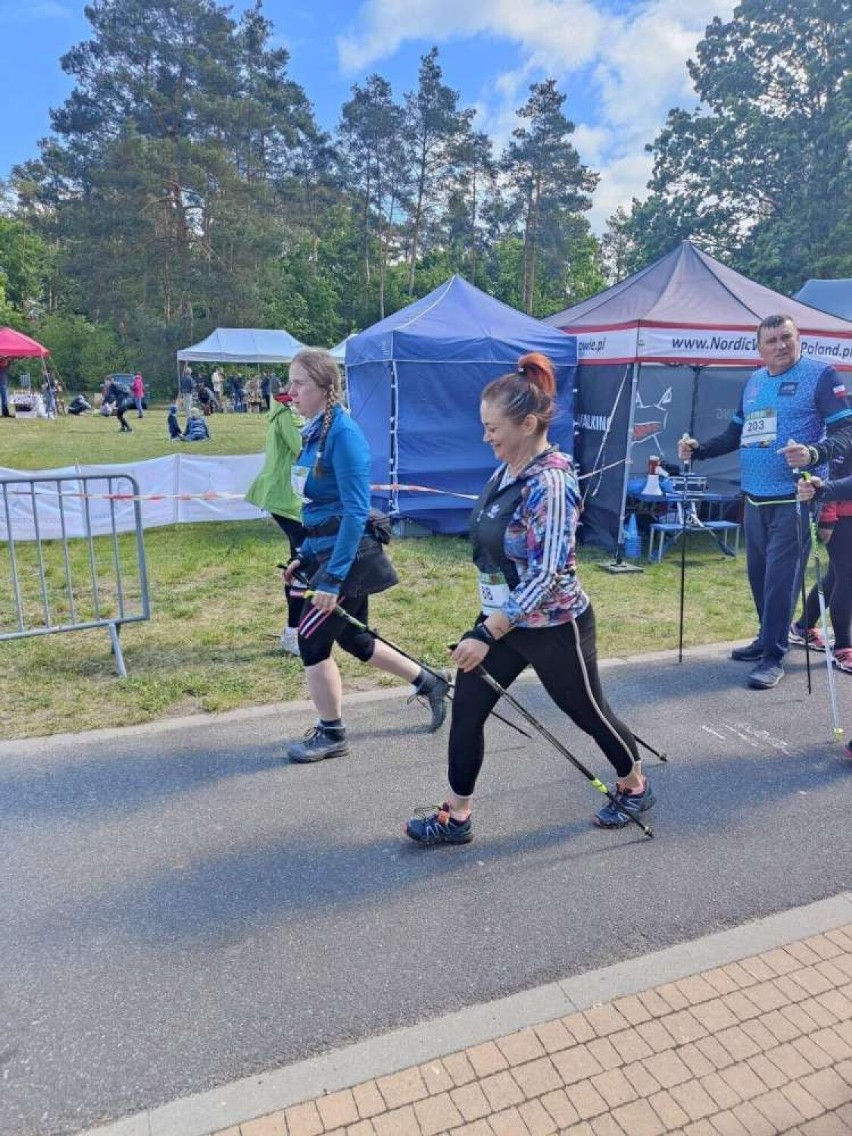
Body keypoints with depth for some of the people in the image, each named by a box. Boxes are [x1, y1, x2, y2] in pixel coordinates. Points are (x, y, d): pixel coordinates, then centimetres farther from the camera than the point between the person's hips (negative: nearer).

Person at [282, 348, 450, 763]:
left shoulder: (343, 432, -18)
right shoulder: (315, 431, 9)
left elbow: (356, 512, -23)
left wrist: (333, 577, -24)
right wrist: (305, 557, 17)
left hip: (349, 556, -9)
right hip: (327, 551, 9)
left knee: (312, 640, 0)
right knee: (352, 638, 19)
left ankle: (331, 735, 21)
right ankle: (429, 683, 37)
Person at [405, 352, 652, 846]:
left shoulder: (551, 483, -24)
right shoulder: (508, 470, 2)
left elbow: (549, 575, -27)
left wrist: (488, 635, -26)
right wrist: (488, 626, 20)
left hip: (554, 627, -8)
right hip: (503, 618, 8)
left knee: (588, 712, 14)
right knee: (466, 709, 6)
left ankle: (635, 787, 42)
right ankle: (455, 817, 21)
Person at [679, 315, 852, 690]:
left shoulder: (821, 375, -6)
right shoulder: (753, 382, 14)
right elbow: (736, 433, 20)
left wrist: (813, 453, -31)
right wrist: (698, 449, 5)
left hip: (793, 500, -7)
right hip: (754, 498, 7)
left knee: (780, 578, -7)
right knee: (758, 574, 13)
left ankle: (773, 656, 3)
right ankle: (768, 639, 29)